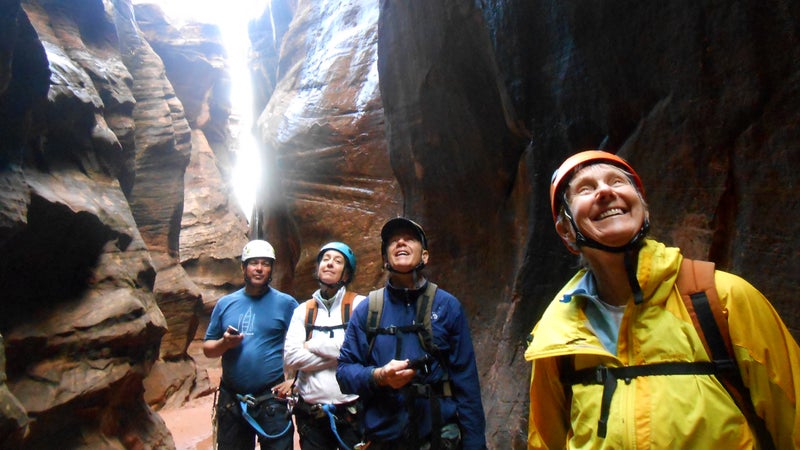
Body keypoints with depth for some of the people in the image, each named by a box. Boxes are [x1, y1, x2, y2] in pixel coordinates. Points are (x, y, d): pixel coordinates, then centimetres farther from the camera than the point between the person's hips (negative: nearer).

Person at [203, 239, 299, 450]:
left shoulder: (286, 303, -3)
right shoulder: (225, 303, 7)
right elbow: (207, 349, 10)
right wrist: (224, 343, -10)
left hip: (272, 401, -3)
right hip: (231, 400, 4)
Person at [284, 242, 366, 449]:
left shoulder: (359, 304, -4)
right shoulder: (303, 310, 6)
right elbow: (290, 357, -5)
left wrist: (312, 345, -9)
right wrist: (339, 356, -12)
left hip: (352, 413, -2)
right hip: (311, 414, 3)